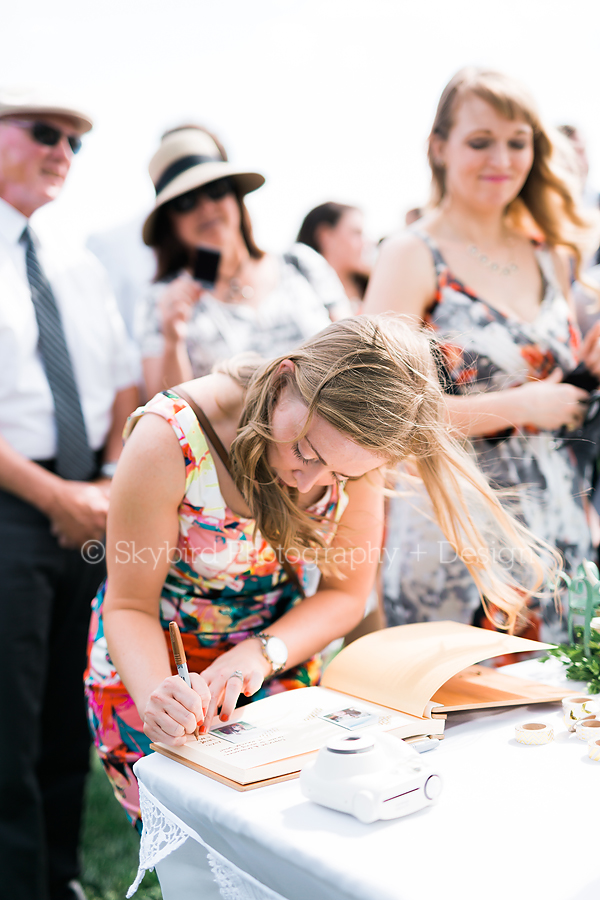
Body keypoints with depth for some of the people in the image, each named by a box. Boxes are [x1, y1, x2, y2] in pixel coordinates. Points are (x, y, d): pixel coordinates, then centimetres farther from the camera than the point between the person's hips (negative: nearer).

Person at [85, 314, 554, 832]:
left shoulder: (353, 447, -17)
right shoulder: (170, 439, -28)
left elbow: (345, 594, -5)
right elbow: (129, 606, -17)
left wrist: (262, 653, -23)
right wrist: (156, 695, -36)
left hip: (276, 662, 3)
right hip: (153, 664, -3)